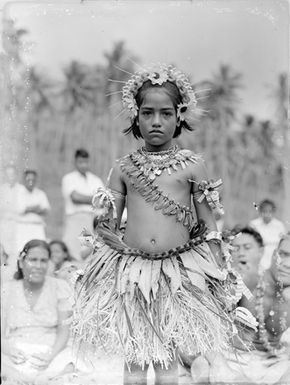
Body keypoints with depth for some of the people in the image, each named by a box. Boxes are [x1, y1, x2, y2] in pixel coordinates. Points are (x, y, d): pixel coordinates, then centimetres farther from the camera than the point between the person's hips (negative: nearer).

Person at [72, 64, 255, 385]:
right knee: (134, 357, 8)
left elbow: (208, 225, 5)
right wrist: (113, 239, -10)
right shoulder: (123, 168, 4)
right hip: (130, 270, 1)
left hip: (178, 272, -1)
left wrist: (219, 276, 3)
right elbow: (107, 223, 10)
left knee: (166, 357, 7)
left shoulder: (192, 166, 1)